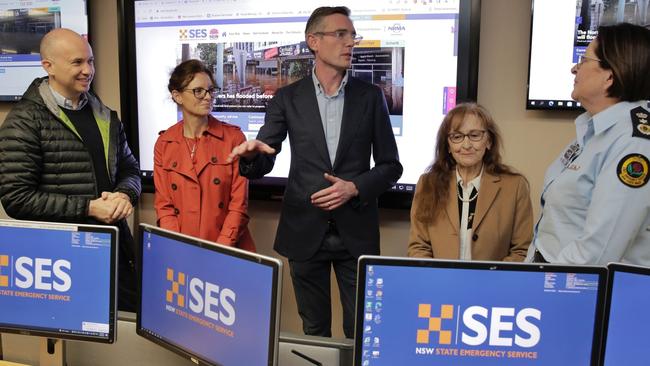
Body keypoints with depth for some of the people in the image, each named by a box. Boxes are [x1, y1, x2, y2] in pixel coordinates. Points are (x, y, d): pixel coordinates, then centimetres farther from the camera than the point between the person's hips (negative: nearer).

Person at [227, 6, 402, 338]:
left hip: (355, 232, 0)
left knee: (361, 330, 10)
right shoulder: (287, 98, 1)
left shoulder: (370, 96, 2)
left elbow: (391, 165, 4)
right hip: (304, 230, 0)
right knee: (314, 330, 16)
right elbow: (262, 165, -2)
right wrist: (252, 153, -26)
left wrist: (355, 187, -14)